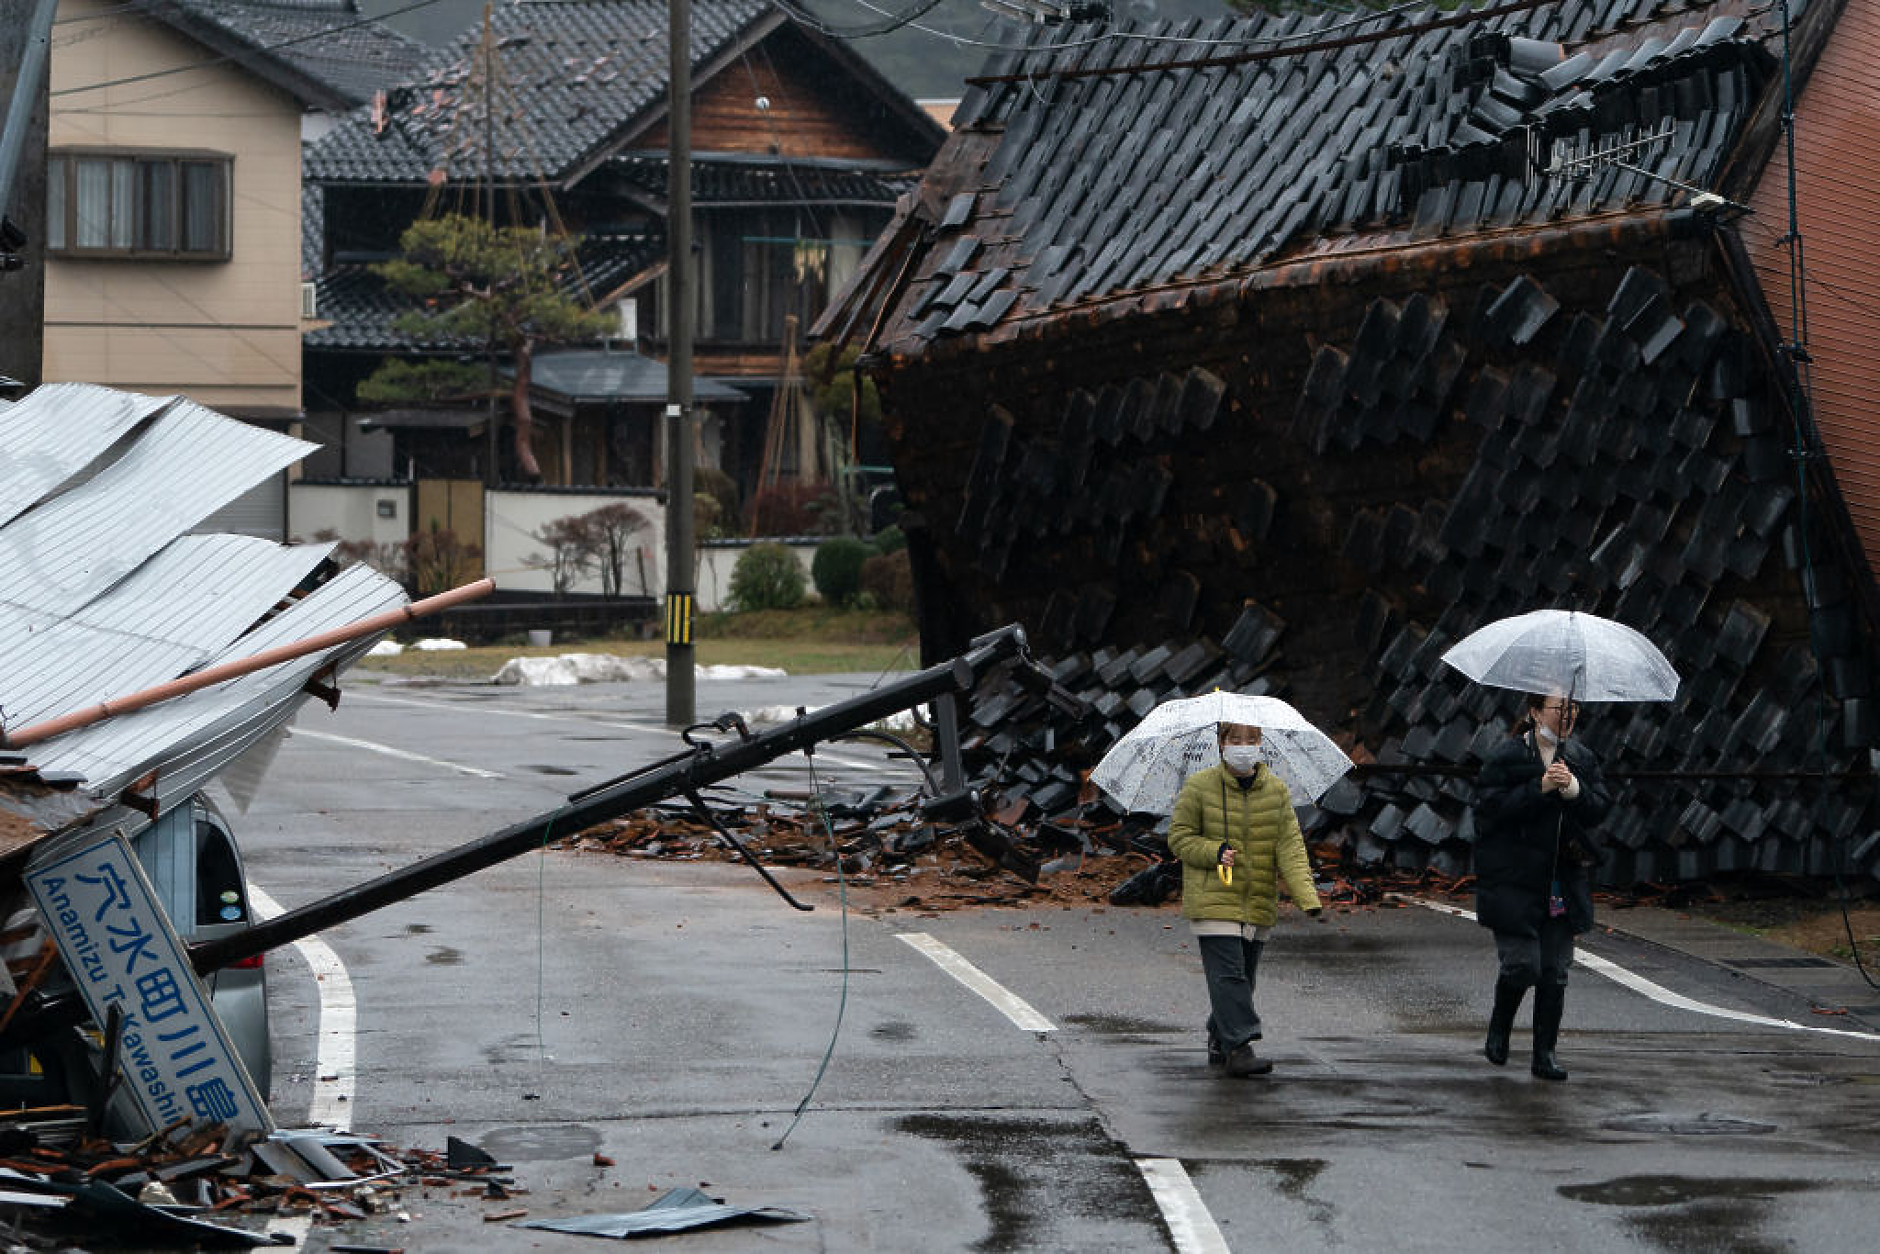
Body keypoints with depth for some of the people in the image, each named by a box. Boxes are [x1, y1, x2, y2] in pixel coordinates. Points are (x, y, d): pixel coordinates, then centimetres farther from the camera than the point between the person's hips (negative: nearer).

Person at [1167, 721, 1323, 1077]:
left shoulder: (1276, 790, 5)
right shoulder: (1199, 787, -3)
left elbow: (1290, 844, -2)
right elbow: (1179, 837, 1)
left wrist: (1307, 897, -15)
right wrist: (1214, 852, -19)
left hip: (1259, 901, 4)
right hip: (1212, 899, -4)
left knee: (1243, 976, 11)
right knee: (1227, 974, -14)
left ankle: (1218, 1043, 27)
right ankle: (1238, 1047, -18)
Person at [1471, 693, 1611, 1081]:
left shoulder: (1583, 759, 10)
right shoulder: (1506, 757, -6)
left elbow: (1601, 808, 3)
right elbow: (1491, 807, -15)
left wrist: (1574, 789, -16)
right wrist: (1540, 788, -22)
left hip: (1565, 885, 5)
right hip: (1514, 884, -5)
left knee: (1555, 972, 3)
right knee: (1522, 965, -10)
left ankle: (1546, 1053, 12)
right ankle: (1499, 1027, 20)